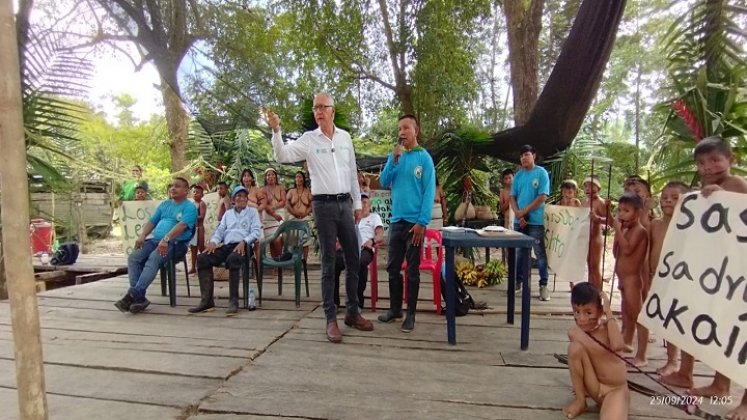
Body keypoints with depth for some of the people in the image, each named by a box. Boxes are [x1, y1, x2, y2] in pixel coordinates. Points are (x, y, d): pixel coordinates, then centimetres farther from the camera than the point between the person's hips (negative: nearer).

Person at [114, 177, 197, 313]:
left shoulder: (189, 207, -1)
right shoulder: (164, 204, 23)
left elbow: (182, 225, -17)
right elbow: (151, 222, 19)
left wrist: (166, 239, -29)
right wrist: (142, 236, 0)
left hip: (176, 243, -7)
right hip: (156, 240, 7)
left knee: (153, 258, -33)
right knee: (133, 257, -17)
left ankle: (133, 295, -34)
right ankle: (139, 297, -23)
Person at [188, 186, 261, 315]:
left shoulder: (252, 211, 16)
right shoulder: (228, 213, 28)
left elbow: (256, 231, 3)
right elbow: (220, 230, 19)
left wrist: (244, 242, -16)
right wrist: (213, 241, -4)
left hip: (243, 246, -4)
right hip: (226, 245, 5)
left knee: (233, 259, -39)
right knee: (202, 259, -21)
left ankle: (233, 301, -35)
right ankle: (207, 300, -22)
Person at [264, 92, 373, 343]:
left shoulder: (345, 137, 10)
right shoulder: (308, 139, 0)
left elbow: (353, 172, 13)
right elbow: (282, 156, -11)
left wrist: (357, 203, 12)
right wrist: (276, 131, -25)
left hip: (345, 203, 4)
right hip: (323, 205, -4)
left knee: (353, 259, 8)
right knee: (328, 263, 1)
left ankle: (353, 312, 23)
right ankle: (331, 318, 11)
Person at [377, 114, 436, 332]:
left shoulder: (424, 157, -5)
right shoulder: (395, 156, 10)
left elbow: (429, 191, -10)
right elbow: (384, 183, 2)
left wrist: (422, 222, -16)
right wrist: (394, 160, -10)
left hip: (415, 221, -5)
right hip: (397, 220, 5)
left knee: (412, 270, 4)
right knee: (392, 267, 11)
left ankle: (410, 314, 15)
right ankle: (395, 308, 26)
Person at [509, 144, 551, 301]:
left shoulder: (541, 173, -3)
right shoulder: (518, 175, 10)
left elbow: (543, 197, -10)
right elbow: (512, 197, 7)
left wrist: (524, 211, -11)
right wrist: (518, 215, -8)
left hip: (535, 221, -4)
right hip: (519, 221, 4)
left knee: (540, 253, -1)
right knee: (521, 252, 12)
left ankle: (543, 285, 7)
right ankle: (519, 281, 22)